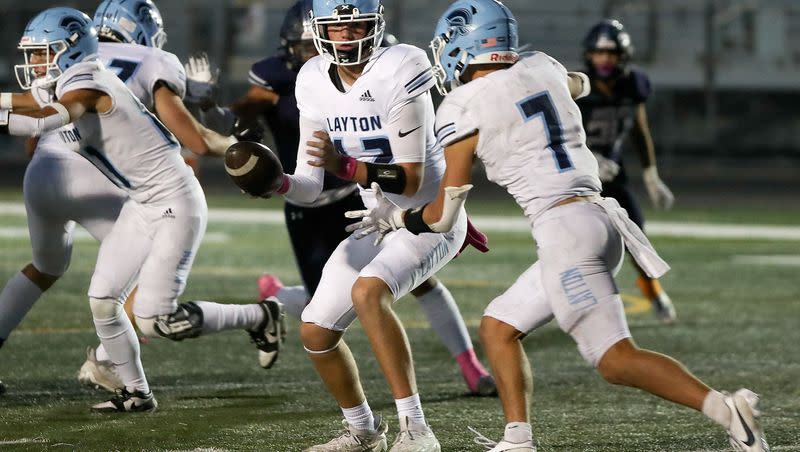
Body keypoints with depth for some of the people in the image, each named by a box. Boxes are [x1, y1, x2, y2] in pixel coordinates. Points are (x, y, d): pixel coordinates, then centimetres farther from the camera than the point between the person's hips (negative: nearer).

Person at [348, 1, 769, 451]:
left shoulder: (465, 107, -4)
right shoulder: (542, 69, 13)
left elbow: (444, 215, 3)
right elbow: (578, 85, 41)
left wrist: (396, 219, 21)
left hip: (564, 230, -8)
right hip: (603, 216, 8)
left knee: (617, 360, -11)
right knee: (499, 327, 18)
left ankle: (726, 410, -24)